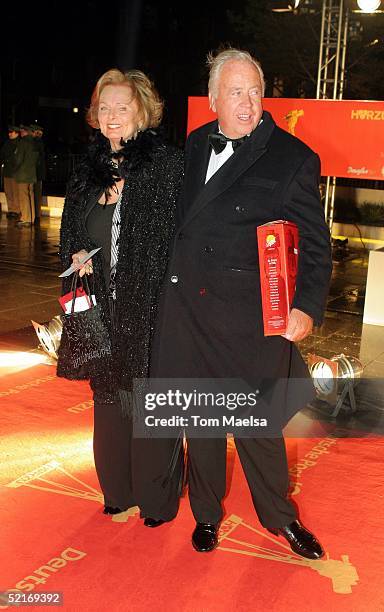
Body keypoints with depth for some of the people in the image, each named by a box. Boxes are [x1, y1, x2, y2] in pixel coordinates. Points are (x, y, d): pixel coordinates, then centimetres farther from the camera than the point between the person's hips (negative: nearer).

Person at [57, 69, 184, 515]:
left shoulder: (166, 164, -6)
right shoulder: (90, 168, 12)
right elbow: (71, 234, 18)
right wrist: (76, 257, 1)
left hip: (148, 305, -5)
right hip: (101, 306, 5)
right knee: (109, 397, 12)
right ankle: (118, 491, 28)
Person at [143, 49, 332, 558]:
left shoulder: (292, 158, -5)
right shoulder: (194, 145, 9)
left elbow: (314, 242, -5)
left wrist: (307, 306, -14)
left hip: (251, 312, -4)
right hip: (187, 306, 4)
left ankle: (279, 516, 31)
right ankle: (207, 512, 36)